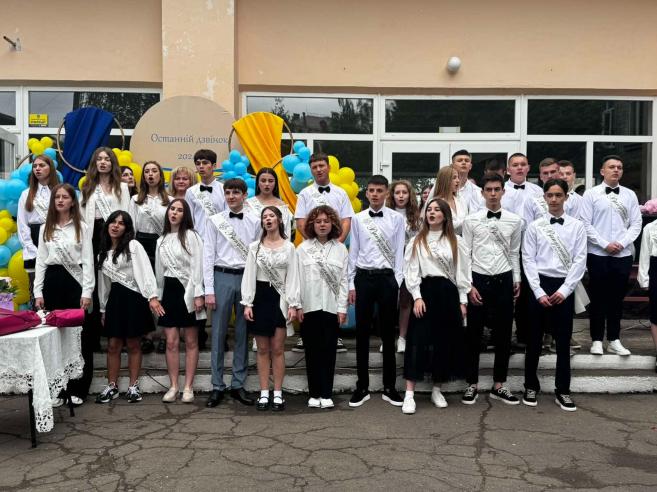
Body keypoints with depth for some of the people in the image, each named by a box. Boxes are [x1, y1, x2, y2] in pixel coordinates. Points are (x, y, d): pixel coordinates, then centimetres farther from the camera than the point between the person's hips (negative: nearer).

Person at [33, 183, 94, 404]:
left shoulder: (82, 227, 1)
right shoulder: (45, 228, 11)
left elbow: (88, 261, -3)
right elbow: (40, 261, 9)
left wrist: (87, 292, -10)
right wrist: (38, 292, 1)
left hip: (74, 281, -3)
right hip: (52, 281, 3)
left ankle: (78, 389, 7)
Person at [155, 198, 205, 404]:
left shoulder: (191, 236, -3)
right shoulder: (162, 240, 15)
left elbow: (197, 266, -9)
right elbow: (159, 270, 16)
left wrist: (198, 294, -15)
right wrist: (158, 296, 13)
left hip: (187, 290, -5)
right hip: (168, 290, 5)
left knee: (191, 342, 2)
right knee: (171, 342, 2)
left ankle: (188, 387, 8)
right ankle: (173, 387, 10)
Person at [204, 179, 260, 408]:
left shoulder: (254, 222, 6)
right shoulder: (215, 221, 3)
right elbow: (208, 256, 0)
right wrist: (209, 290, -5)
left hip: (247, 278, 1)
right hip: (222, 277, -1)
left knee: (243, 333, 7)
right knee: (219, 333, 2)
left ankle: (238, 385, 17)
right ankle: (217, 386, 12)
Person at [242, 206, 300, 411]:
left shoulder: (289, 247, 3)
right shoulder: (255, 246, 6)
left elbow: (292, 277, 0)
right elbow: (249, 275, 2)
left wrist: (293, 304, -8)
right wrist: (247, 303, -5)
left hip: (280, 298, -1)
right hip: (260, 296, 1)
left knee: (277, 349, 0)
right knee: (263, 349, 6)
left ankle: (278, 394, 9)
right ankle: (264, 393, 13)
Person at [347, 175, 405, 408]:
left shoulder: (397, 219, 1)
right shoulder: (358, 219, 6)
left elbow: (399, 251, 1)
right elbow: (353, 252, 7)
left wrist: (397, 282, -6)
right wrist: (351, 284, 4)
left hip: (387, 277, -1)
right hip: (363, 277, 1)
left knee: (388, 333, 6)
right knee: (362, 332, 5)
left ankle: (389, 387, 17)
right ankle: (362, 387, 16)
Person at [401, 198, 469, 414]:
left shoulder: (455, 242, 8)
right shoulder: (417, 241, 6)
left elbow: (461, 272, 6)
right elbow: (411, 270, 0)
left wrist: (463, 301, 2)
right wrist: (417, 297, -10)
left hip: (448, 293, 2)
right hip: (425, 291, -1)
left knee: (445, 341, 6)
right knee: (418, 340, -7)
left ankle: (437, 390, 20)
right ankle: (409, 394, -5)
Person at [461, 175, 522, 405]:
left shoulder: (515, 221, 3)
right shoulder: (471, 220, -2)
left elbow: (514, 253, 10)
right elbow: (466, 254, -2)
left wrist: (517, 280, 7)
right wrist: (469, 285, -7)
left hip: (503, 280, 2)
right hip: (478, 279, -1)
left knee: (503, 334, 8)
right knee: (473, 334, 5)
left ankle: (499, 385, 21)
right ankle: (472, 384, 19)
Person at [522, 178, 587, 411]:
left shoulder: (577, 226, 2)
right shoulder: (534, 226, 1)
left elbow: (579, 261, -2)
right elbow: (528, 260, -2)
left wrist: (564, 290, -11)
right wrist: (539, 292, -10)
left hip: (564, 287, 0)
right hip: (540, 284, 0)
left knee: (563, 341, 7)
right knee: (534, 339, 8)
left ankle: (562, 391, 19)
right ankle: (531, 386, 22)